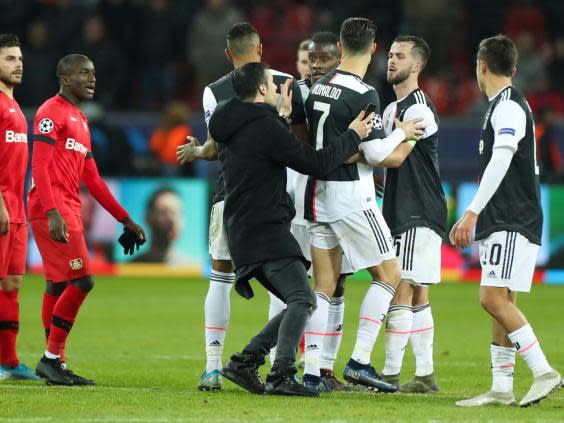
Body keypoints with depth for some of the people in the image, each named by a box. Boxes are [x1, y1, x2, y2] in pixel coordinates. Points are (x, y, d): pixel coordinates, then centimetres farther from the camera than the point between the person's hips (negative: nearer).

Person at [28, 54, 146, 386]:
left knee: (58, 285, 9)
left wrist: (125, 220, 22)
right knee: (82, 280, -13)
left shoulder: (80, 120, 22)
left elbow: (92, 180, 25)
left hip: (69, 211, 10)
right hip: (53, 210, -10)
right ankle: (52, 358, -8)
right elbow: (40, 167, -16)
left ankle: (55, 365, 11)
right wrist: (52, 213, -27)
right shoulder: (52, 113, -7)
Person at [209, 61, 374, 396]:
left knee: (300, 303, 12)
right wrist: (353, 137, -1)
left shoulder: (233, 129, 16)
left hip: (245, 231, 10)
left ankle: (245, 361, 7)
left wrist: (282, 116, 39)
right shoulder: (265, 127, -13)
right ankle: (281, 375, -28)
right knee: (302, 299, -17)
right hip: (266, 233, -10)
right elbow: (316, 163, -14)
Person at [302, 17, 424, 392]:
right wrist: (401, 132, 3)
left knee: (324, 286, 9)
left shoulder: (319, 87, 9)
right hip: (351, 196, -7)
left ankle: (312, 372, 3)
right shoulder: (362, 95, -14)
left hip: (317, 193, 7)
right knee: (389, 275, 3)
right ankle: (360, 361, -5)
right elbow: (377, 153, -16)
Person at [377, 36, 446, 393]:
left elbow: (396, 157, -21)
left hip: (419, 215, -10)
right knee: (417, 296, 10)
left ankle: (391, 374, -14)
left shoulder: (419, 108, -12)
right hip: (401, 213, 10)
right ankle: (426, 375, 12)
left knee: (401, 292, -12)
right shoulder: (393, 108, 19)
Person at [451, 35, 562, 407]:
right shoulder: (503, 106, 20)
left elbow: (501, 161, -23)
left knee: (494, 299, -16)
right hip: (502, 223, 10)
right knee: (502, 302, 7)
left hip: (513, 223, -10)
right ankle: (502, 388, 7)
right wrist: (475, 220, 30)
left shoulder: (508, 106, -12)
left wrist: (472, 213, -26)